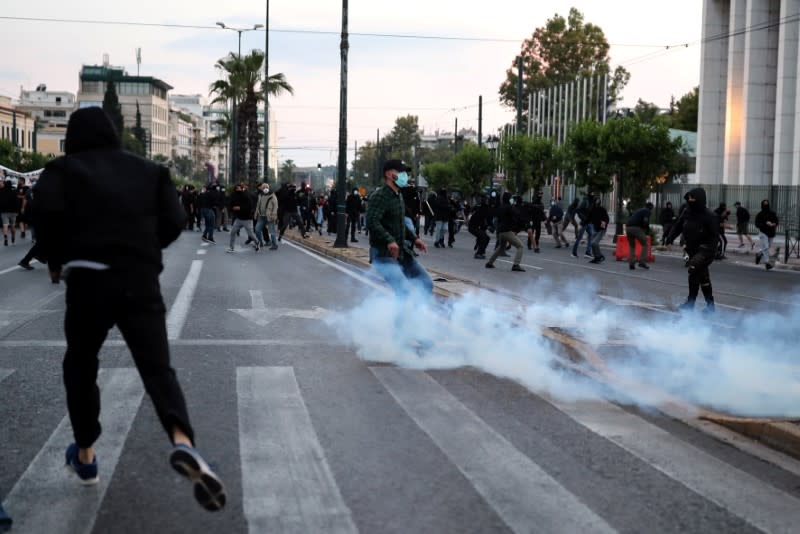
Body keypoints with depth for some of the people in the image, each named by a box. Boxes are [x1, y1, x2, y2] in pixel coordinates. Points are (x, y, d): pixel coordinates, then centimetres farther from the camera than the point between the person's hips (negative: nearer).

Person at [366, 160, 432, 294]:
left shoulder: (398, 196, 16)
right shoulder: (379, 196, -15)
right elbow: (371, 222, -29)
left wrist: (414, 238, 17)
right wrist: (389, 241, -39)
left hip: (402, 252, 10)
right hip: (384, 254, -10)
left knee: (426, 284, 8)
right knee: (405, 290, -21)